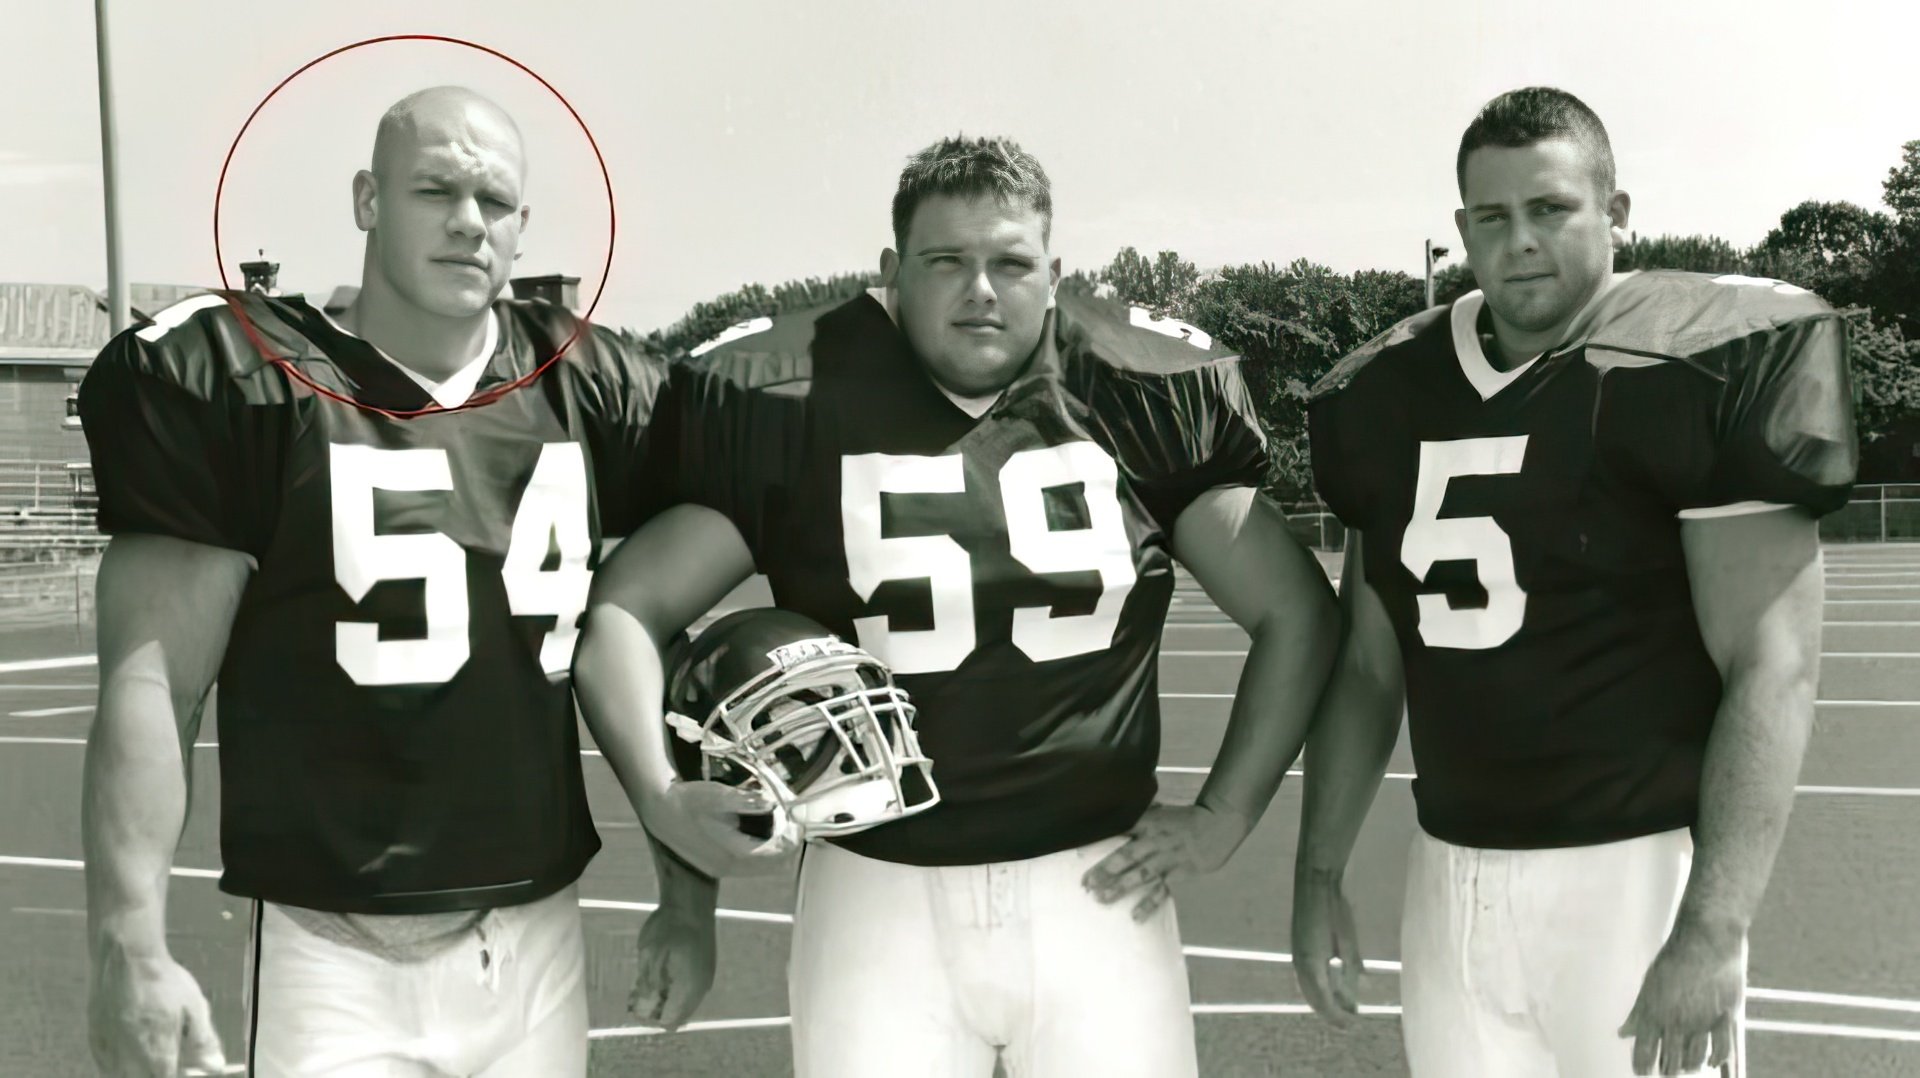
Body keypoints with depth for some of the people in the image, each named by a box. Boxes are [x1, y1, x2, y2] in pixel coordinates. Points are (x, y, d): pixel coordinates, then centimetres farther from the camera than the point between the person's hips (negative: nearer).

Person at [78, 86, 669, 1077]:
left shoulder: (593, 390, 5)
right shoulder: (235, 385, -7)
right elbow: (151, 684, -9)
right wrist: (128, 948, -14)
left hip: (539, 940, 4)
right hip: (335, 954, -4)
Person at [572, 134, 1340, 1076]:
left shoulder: (1140, 398, 0)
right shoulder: (788, 404, -4)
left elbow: (1295, 612, 7)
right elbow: (622, 610, -4)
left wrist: (1225, 814, 0)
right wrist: (662, 796, -19)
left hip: (1094, 894, 1)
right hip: (877, 894, -1)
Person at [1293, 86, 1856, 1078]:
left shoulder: (1692, 369, -9)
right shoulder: (1389, 396, 7)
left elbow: (1771, 670, -12)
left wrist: (1713, 926, -18)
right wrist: (1318, 869, 10)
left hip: (1633, 872, -5)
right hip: (1451, 876, 5)